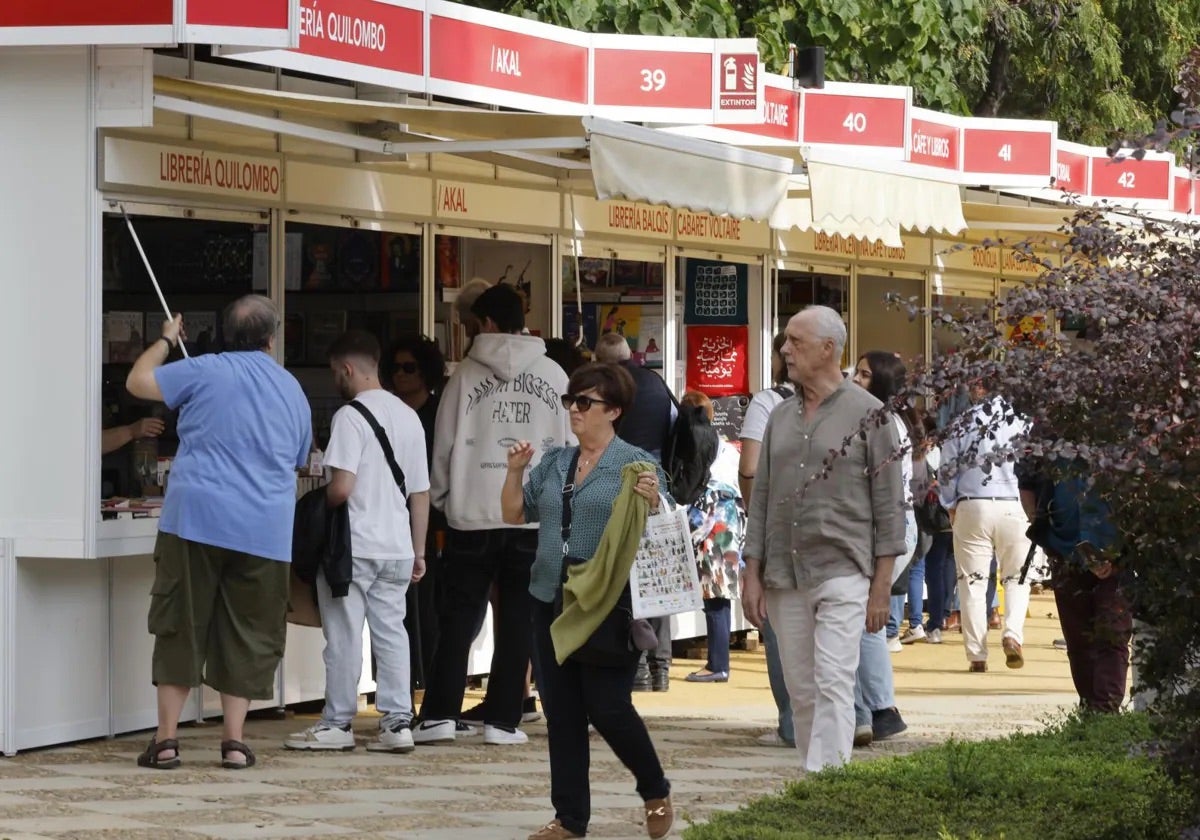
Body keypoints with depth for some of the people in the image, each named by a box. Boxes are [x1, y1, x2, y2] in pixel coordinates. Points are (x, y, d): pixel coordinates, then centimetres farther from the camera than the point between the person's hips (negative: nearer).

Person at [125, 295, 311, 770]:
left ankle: (166, 739, 3)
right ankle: (234, 741, 6)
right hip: (265, 532, 2)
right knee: (247, 637, 9)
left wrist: (166, 341, 22)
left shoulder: (208, 371, -2)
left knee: (181, 629, 3)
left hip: (196, 520, -2)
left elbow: (138, 382, 5)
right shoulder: (293, 392, 12)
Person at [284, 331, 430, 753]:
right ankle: (398, 722, 5)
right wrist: (418, 551, 18)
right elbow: (421, 493, 13)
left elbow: (342, 487, -20)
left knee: (344, 638, 2)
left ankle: (337, 723, 9)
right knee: (391, 632, 9)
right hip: (396, 546, 6)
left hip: (354, 547, -6)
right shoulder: (408, 416, 10)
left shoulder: (350, 416, -12)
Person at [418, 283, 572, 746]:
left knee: (457, 617, 5)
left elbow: (445, 446, 0)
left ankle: (440, 713, -2)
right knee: (518, 621, 7)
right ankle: (502, 719, 5)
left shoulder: (467, 374, -2)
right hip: (536, 517, 1)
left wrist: (442, 498, 13)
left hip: (473, 515, -1)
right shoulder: (553, 375, 2)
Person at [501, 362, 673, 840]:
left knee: (608, 707, -4)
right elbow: (515, 514, 16)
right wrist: (515, 472, 2)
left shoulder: (636, 465, -3)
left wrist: (653, 502, -24)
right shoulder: (554, 463, 13)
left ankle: (656, 795, 18)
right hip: (552, 601, 6)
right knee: (561, 714, 7)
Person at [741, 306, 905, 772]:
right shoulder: (781, 417, 14)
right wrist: (752, 574, 9)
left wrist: (881, 585, -6)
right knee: (801, 691, 7)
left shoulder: (868, 414, -1)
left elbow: (889, 503, -2)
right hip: (785, 576, 5)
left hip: (842, 573, -5)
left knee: (834, 686, -12)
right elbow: (761, 498, 16)